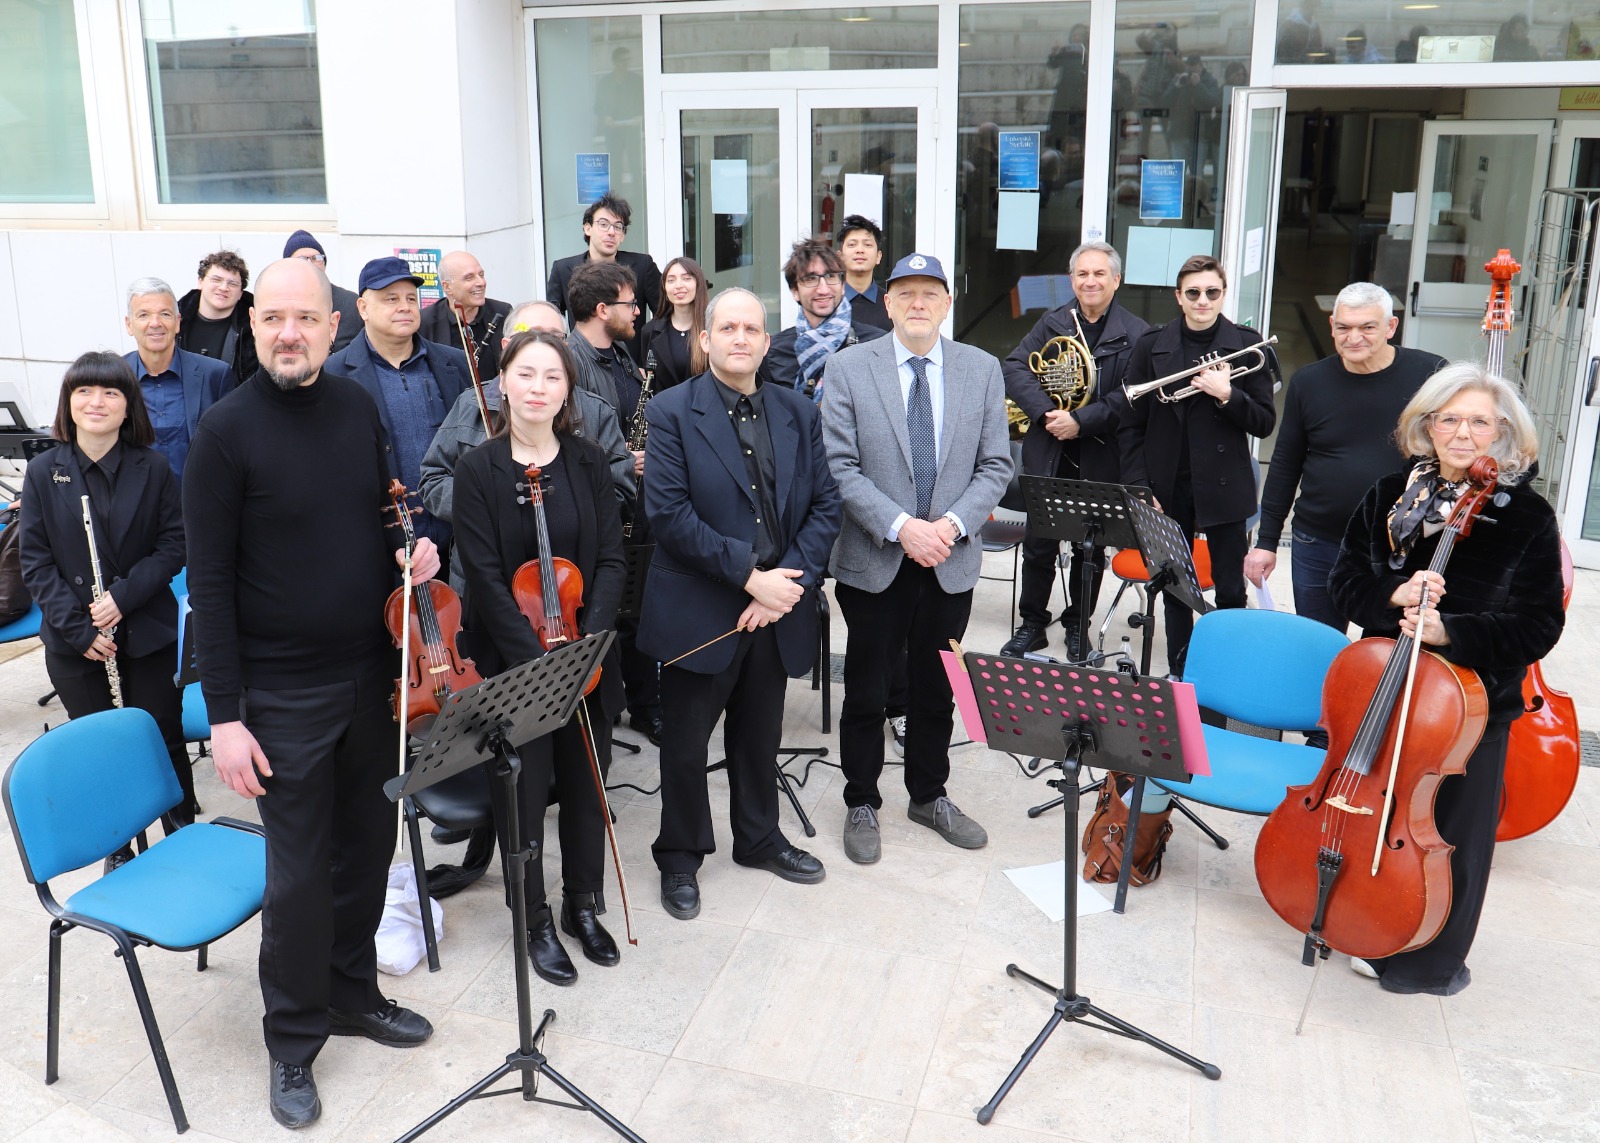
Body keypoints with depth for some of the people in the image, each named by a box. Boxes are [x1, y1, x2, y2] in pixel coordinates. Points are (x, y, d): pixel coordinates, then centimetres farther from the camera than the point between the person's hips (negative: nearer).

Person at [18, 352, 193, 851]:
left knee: (164, 740, 8)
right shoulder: (43, 472, -2)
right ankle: (117, 849, 26)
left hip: (148, 635, -1)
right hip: (74, 642, 1)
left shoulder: (153, 468, -4)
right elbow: (34, 560, -2)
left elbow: (174, 543, -3)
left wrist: (125, 595, -16)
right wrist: (77, 628, -11)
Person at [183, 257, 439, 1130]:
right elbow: (210, 582, -12)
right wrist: (224, 714, -14)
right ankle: (294, 1040, 24)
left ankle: (352, 991, 37)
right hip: (284, 692, -5)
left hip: (370, 672, 5)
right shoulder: (227, 429, -13)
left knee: (366, 844, 16)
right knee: (299, 871, 4)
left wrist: (411, 550, -5)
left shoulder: (357, 407, 2)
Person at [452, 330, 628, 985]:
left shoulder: (588, 464, 1)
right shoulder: (479, 470, -7)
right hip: (511, 660, -3)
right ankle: (536, 922, 23)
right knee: (524, 791, 5)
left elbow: (612, 560, -2)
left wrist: (587, 642, -16)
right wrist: (539, 659, -19)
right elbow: (486, 578, -12)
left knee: (585, 783, 12)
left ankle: (584, 905, 31)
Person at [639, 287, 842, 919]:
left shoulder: (798, 412, 5)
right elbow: (669, 512, -17)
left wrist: (791, 581, -11)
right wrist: (749, 575, -20)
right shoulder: (671, 412, -8)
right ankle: (680, 854, 29)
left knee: (760, 735, 20)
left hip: (777, 610, 4)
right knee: (686, 741, 10)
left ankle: (759, 838, 40)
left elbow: (824, 503, 3)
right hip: (699, 614, -4)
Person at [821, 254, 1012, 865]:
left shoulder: (982, 369, 3)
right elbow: (840, 466, -10)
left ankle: (929, 796, 35)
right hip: (873, 561, -2)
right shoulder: (848, 369, -5)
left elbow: (995, 465, 2)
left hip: (951, 562, 3)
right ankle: (862, 804, 27)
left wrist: (953, 524, -14)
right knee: (866, 692, 10)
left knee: (937, 689, 16)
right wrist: (900, 528, -20)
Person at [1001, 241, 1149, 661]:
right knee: (1038, 543, 6)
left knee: (1090, 547, 10)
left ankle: (1078, 627, 26)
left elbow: (1131, 395, -12)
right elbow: (1014, 367, -3)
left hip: (1101, 460, -2)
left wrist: (1080, 421, -20)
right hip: (1048, 454, 2)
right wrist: (1046, 413, -17)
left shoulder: (1135, 333, -1)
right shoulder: (1052, 324, 8)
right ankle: (1032, 625, 21)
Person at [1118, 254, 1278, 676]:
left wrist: (1228, 395, -18)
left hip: (1223, 486, -1)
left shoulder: (1247, 345, -1)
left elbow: (1264, 423, -1)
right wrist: (1138, 488, -5)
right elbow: (1131, 425, 2)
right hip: (1167, 486, 1)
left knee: (1230, 592, 2)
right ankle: (1179, 675, 24)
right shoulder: (1151, 345, 2)